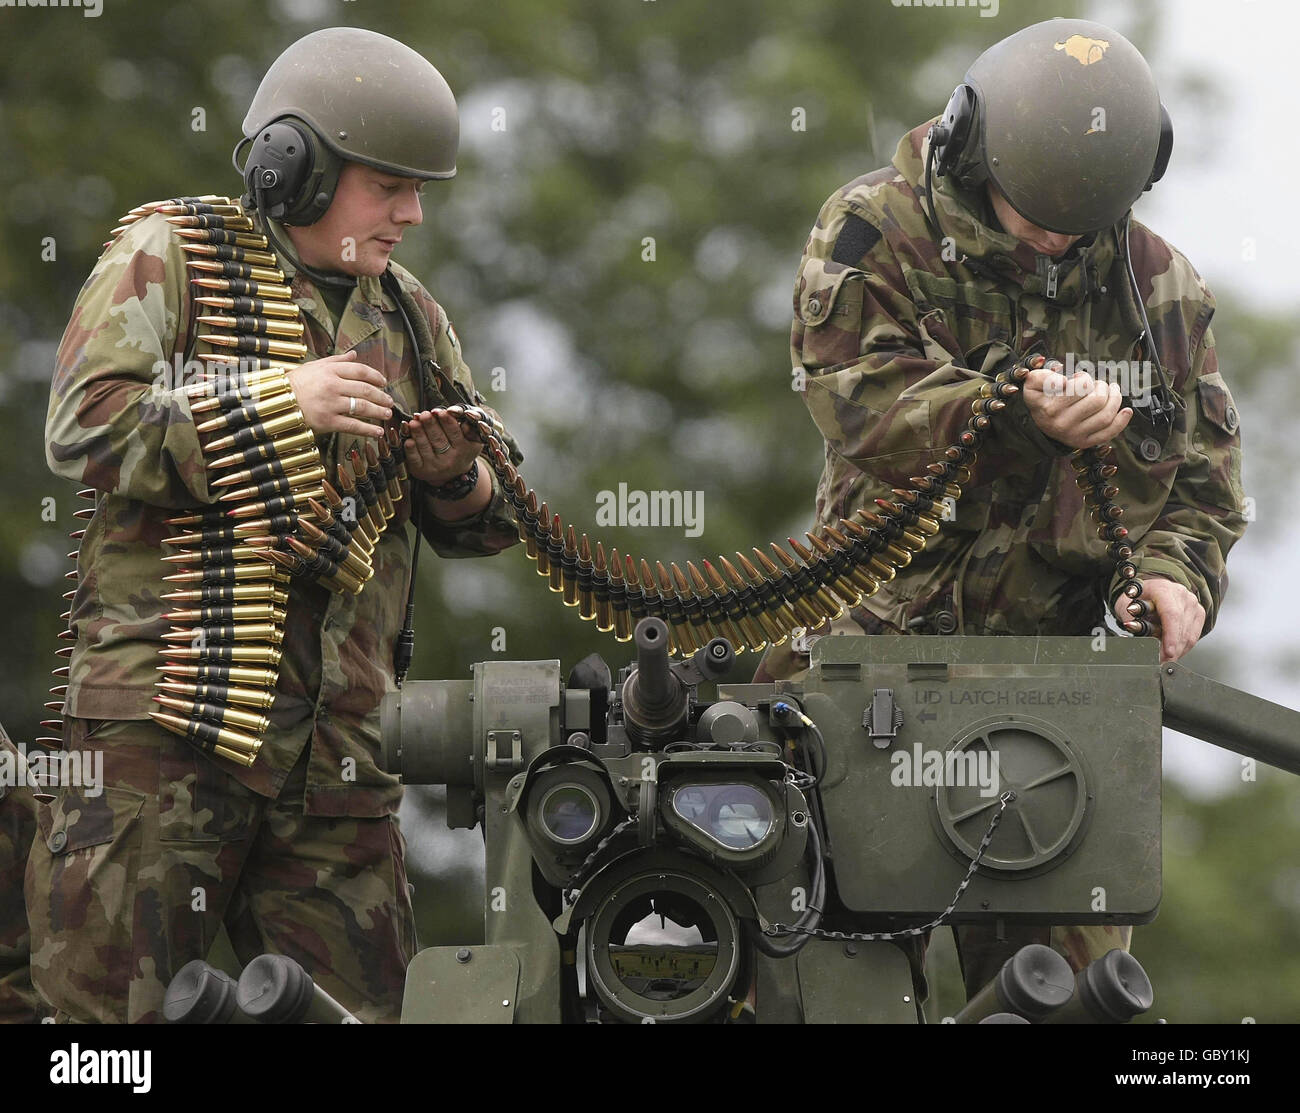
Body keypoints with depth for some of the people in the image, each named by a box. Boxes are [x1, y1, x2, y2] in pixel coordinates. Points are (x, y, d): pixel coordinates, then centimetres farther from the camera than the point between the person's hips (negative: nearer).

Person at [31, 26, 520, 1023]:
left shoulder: (409, 317, 19)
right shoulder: (171, 259, 2)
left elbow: (489, 525, 22)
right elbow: (85, 426, -12)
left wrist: (453, 476, -2)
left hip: (336, 732, 5)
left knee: (363, 1006, 4)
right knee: (112, 995, -5)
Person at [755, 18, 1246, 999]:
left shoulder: (1159, 283, 6)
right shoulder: (875, 234, -6)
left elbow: (1204, 457, 11)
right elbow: (866, 402, -19)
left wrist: (1176, 566, -9)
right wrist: (1021, 416, -32)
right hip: (880, 641, -3)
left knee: (1066, 952, 3)